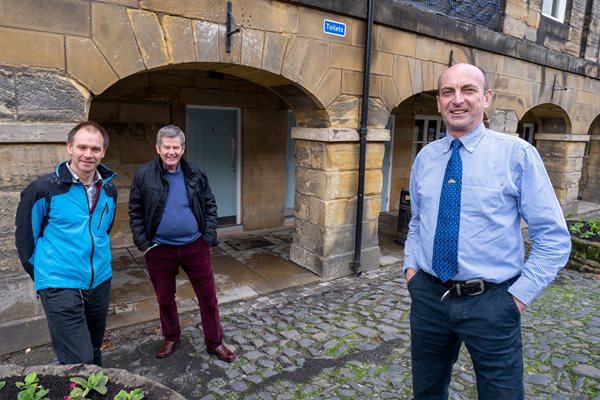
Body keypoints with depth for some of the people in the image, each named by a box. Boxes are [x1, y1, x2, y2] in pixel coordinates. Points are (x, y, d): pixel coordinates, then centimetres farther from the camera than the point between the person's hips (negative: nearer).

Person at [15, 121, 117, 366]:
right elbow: (25, 238, -1)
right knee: (79, 363, -6)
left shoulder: (109, 190, 2)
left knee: (94, 352, 21)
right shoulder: (43, 189, -12)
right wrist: (43, 276, 6)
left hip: (100, 283, 5)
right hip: (60, 288, -5)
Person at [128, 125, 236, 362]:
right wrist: (143, 244, -4)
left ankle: (214, 342, 25)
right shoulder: (144, 175, -5)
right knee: (165, 298, 17)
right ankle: (171, 338, 41)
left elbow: (210, 205, 4)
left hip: (195, 246, 1)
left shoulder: (196, 174, -2)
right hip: (159, 249, 0)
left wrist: (209, 237, -2)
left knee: (208, 296, 7)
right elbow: (135, 212, 0)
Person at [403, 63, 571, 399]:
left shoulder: (518, 154, -9)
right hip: (428, 296, 4)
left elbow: (554, 237, -6)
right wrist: (411, 265, 5)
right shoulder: (425, 157, 3)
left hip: (491, 302, -3)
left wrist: (520, 294, -10)